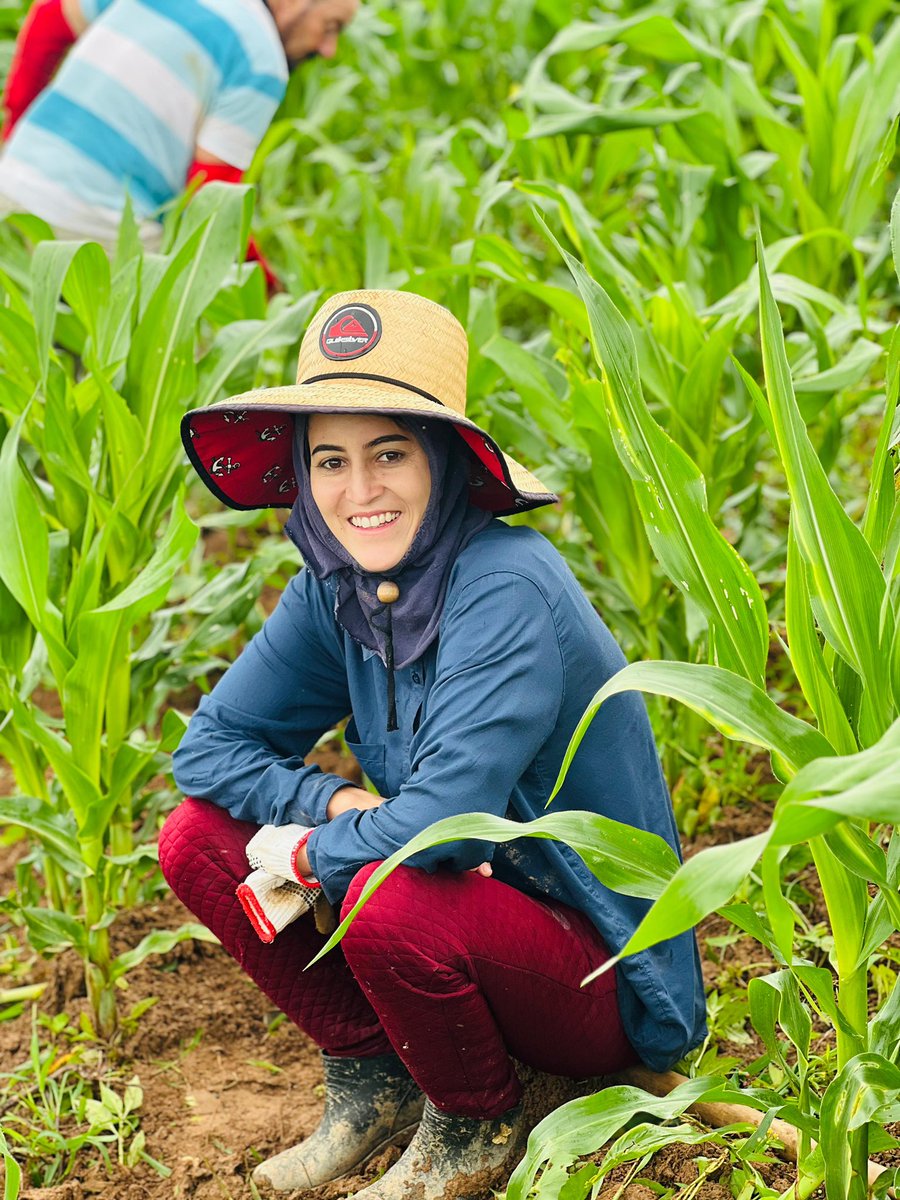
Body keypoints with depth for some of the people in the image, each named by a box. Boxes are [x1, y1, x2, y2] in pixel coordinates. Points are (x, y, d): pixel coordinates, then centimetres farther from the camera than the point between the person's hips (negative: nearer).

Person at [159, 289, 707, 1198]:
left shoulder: (505, 588, -25)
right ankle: (371, 1079, 9)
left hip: (602, 979, -7)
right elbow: (211, 744, 3)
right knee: (198, 836, -4)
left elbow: (444, 817, -33)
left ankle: (476, 1127, -4)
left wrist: (311, 853, -15)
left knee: (389, 899, -35)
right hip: (476, 901, 7)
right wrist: (338, 804, -14)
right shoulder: (336, 591, -4)